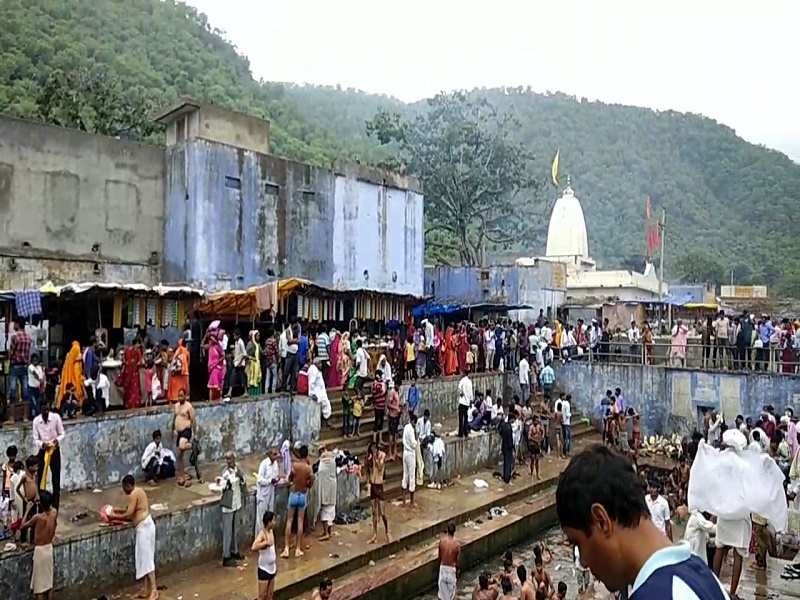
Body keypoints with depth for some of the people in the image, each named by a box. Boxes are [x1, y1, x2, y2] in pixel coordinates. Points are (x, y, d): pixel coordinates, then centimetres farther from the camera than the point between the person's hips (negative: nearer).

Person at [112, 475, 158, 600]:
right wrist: (118, 510, 19)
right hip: (145, 525, 10)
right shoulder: (138, 491, 16)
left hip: (144, 526, -10)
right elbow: (133, 510, 24)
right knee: (145, 557, 12)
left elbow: (129, 515, -16)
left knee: (146, 558, -10)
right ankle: (147, 588, 16)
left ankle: (153, 589, -11)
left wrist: (115, 516, -3)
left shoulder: (133, 495, -14)